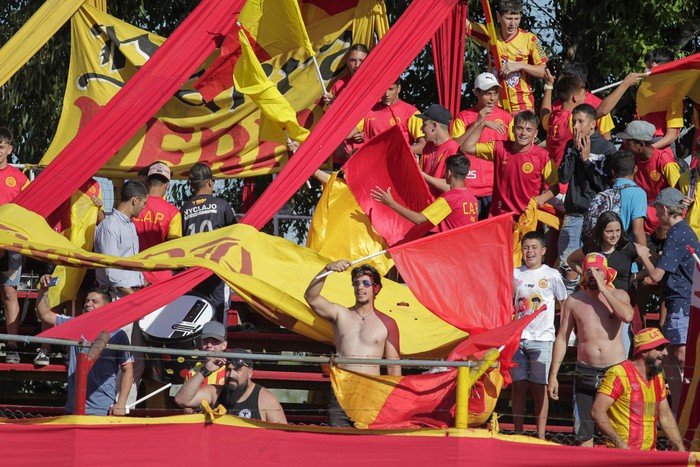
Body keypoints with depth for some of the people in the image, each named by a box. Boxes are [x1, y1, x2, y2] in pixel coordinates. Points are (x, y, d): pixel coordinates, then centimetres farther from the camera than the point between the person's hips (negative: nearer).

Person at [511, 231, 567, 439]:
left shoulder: (551, 275, 2)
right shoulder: (516, 274, 10)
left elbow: (564, 304, 8)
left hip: (542, 339, -3)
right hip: (518, 337, 3)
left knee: (540, 387, -2)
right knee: (518, 385, 3)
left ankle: (541, 436, 1)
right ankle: (518, 434, 9)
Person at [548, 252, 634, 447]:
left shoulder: (618, 295, 3)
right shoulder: (574, 300, 6)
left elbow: (627, 316, -21)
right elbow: (562, 338, 9)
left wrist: (603, 289, -15)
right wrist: (553, 374, 4)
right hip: (586, 371, 2)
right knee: (583, 433, 1)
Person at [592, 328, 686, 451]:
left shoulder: (658, 377, 17)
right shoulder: (619, 374, -8)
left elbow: (665, 416, 23)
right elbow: (597, 411, -14)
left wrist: (681, 449, 12)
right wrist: (619, 443, -23)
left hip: (650, 453, 8)